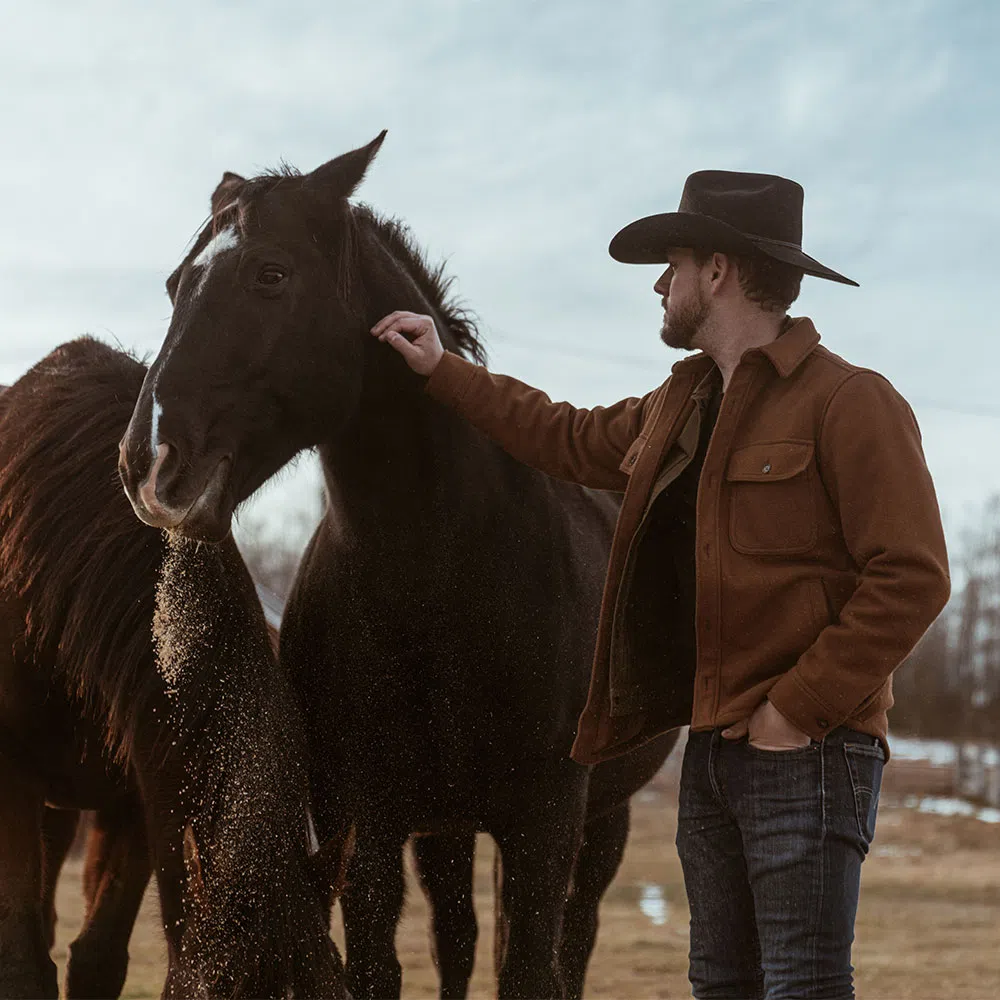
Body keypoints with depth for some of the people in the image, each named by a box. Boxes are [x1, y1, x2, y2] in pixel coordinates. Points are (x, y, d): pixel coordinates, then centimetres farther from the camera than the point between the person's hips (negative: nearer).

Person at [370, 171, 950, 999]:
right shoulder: (680, 407, 16)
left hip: (808, 748, -9)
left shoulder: (849, 402, -12)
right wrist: (442, 371, 35)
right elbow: (574, 441, 35)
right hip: (713, 745, 9)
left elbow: (911, 577, -18)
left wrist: (799, 710, -19)